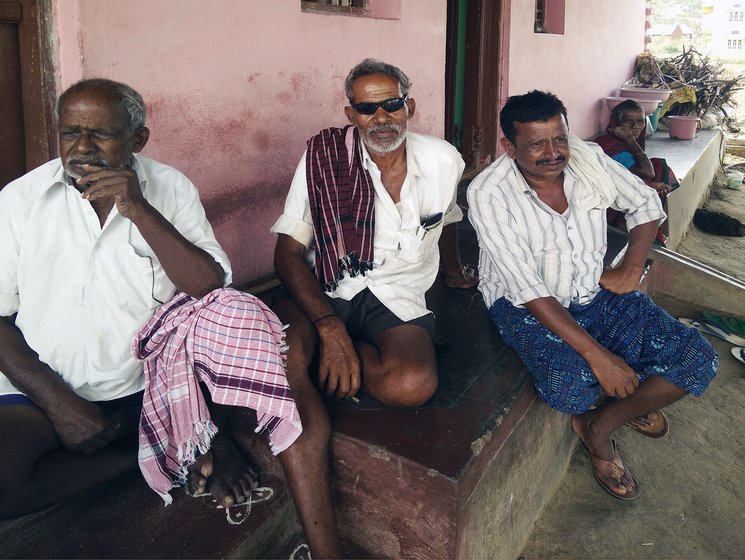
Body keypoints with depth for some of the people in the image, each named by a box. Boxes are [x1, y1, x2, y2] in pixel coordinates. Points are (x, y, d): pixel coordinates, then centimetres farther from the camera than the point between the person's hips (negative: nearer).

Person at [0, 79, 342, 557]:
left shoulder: (170, 189, -1)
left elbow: (214, 292, -12)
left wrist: (140, 211, -21)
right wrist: (59, 403, -13)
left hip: (155, 381, 0)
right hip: (46, 390, 1)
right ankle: (153, 451, -6)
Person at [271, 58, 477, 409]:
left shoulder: (444, 161, 1)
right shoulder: (323, 159, -8)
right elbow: (288, 252, -10)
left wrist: (453, 272, 41)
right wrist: (330, 327, -24)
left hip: (399, 298, 3)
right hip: (326, 290, -3)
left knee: (413, 385, -31)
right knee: (284, 361, -36)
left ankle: (324, 358, -5)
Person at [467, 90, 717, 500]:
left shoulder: (588, 159, -7)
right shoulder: (488, 194, -21)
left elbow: (646, 204, 12)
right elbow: (527, 289, -26)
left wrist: (630, 272, -1)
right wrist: (595, 353, -30)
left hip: (595, 294, 5)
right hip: (527, 305, -5)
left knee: (697, 360, -9)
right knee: (570, 386, -34)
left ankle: (600, 426, 11)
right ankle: (632, 399, 7)